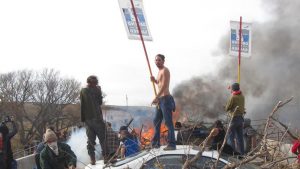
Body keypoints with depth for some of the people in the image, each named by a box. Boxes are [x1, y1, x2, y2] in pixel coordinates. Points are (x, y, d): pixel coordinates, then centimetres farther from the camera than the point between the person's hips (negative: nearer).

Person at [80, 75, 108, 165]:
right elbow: (100, 102, 7)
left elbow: (82, 106, 9)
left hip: (87, 119, 3)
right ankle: (105, 156, 3)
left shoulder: (83, 91, 6)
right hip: (97, 117, -3)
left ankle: (92, 159, 2)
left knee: (90, 140, 5)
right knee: (102, 138, 5)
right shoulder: (96, 90, -3)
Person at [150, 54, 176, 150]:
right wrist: (155, 81, 11)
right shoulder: (160, 71, 19)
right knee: (156, 121, 12)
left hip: (165, 99, -10)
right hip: (160, 100, 10)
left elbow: (164, 85, -20)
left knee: (168, 122, -9)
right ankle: (156, 143, 19)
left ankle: (171, 144, -8)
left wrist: (156, 97, -25)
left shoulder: (165, 70, -9)